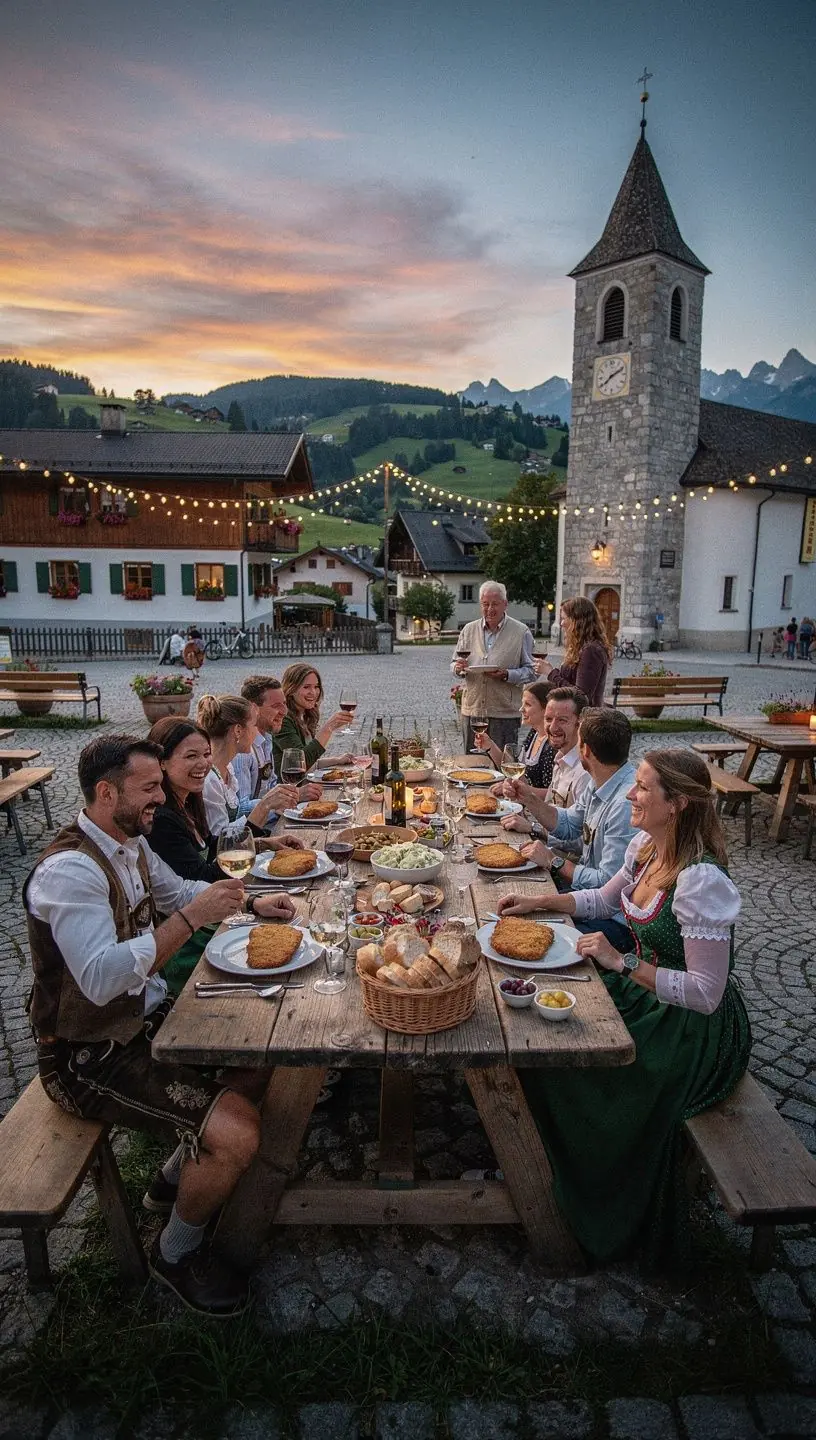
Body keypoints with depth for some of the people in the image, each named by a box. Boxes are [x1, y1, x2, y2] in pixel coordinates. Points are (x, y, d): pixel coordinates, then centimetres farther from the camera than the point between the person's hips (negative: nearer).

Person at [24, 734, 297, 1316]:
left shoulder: (131, 843, 3)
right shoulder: (69, 869, -26)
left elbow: (177, 890, 20)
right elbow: (100, 978, -35)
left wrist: (251, 903, 7)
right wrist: (191, 917, -35)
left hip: (144, 1017, 9)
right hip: (90, 1056, -9)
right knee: (238, 1135, -19)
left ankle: (176, 1179, 25)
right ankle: (177, 1253, 12)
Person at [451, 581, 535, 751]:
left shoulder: (521, 632, 0)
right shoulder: (468, 630, 11)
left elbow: (530, 672, -2)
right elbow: (454, 663, 17)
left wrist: (506, 675, -19)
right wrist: (458, 668, -7)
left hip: (505, 713, -3)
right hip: (472, 710, 4)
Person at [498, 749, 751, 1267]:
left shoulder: (701, 880, -30)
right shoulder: (645, 847, -4)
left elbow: (705, 993, -27)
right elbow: (603, 899, 13)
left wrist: (622, 962, -28)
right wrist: (537, 902, 3)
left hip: (694, 1027, -8)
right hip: (646, 992, 8)